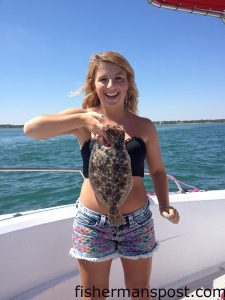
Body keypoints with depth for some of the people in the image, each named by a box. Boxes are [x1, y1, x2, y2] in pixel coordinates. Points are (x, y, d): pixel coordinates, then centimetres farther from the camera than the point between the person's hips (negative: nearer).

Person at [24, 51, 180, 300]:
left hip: (138, 222, 2)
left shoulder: (144, 126, -2)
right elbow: (31, 128, -19)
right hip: (92, 223, -1)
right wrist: (83, 119, -29)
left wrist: (165, 205, -7)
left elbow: (157, 170, 8)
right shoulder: (83, 117, -6)